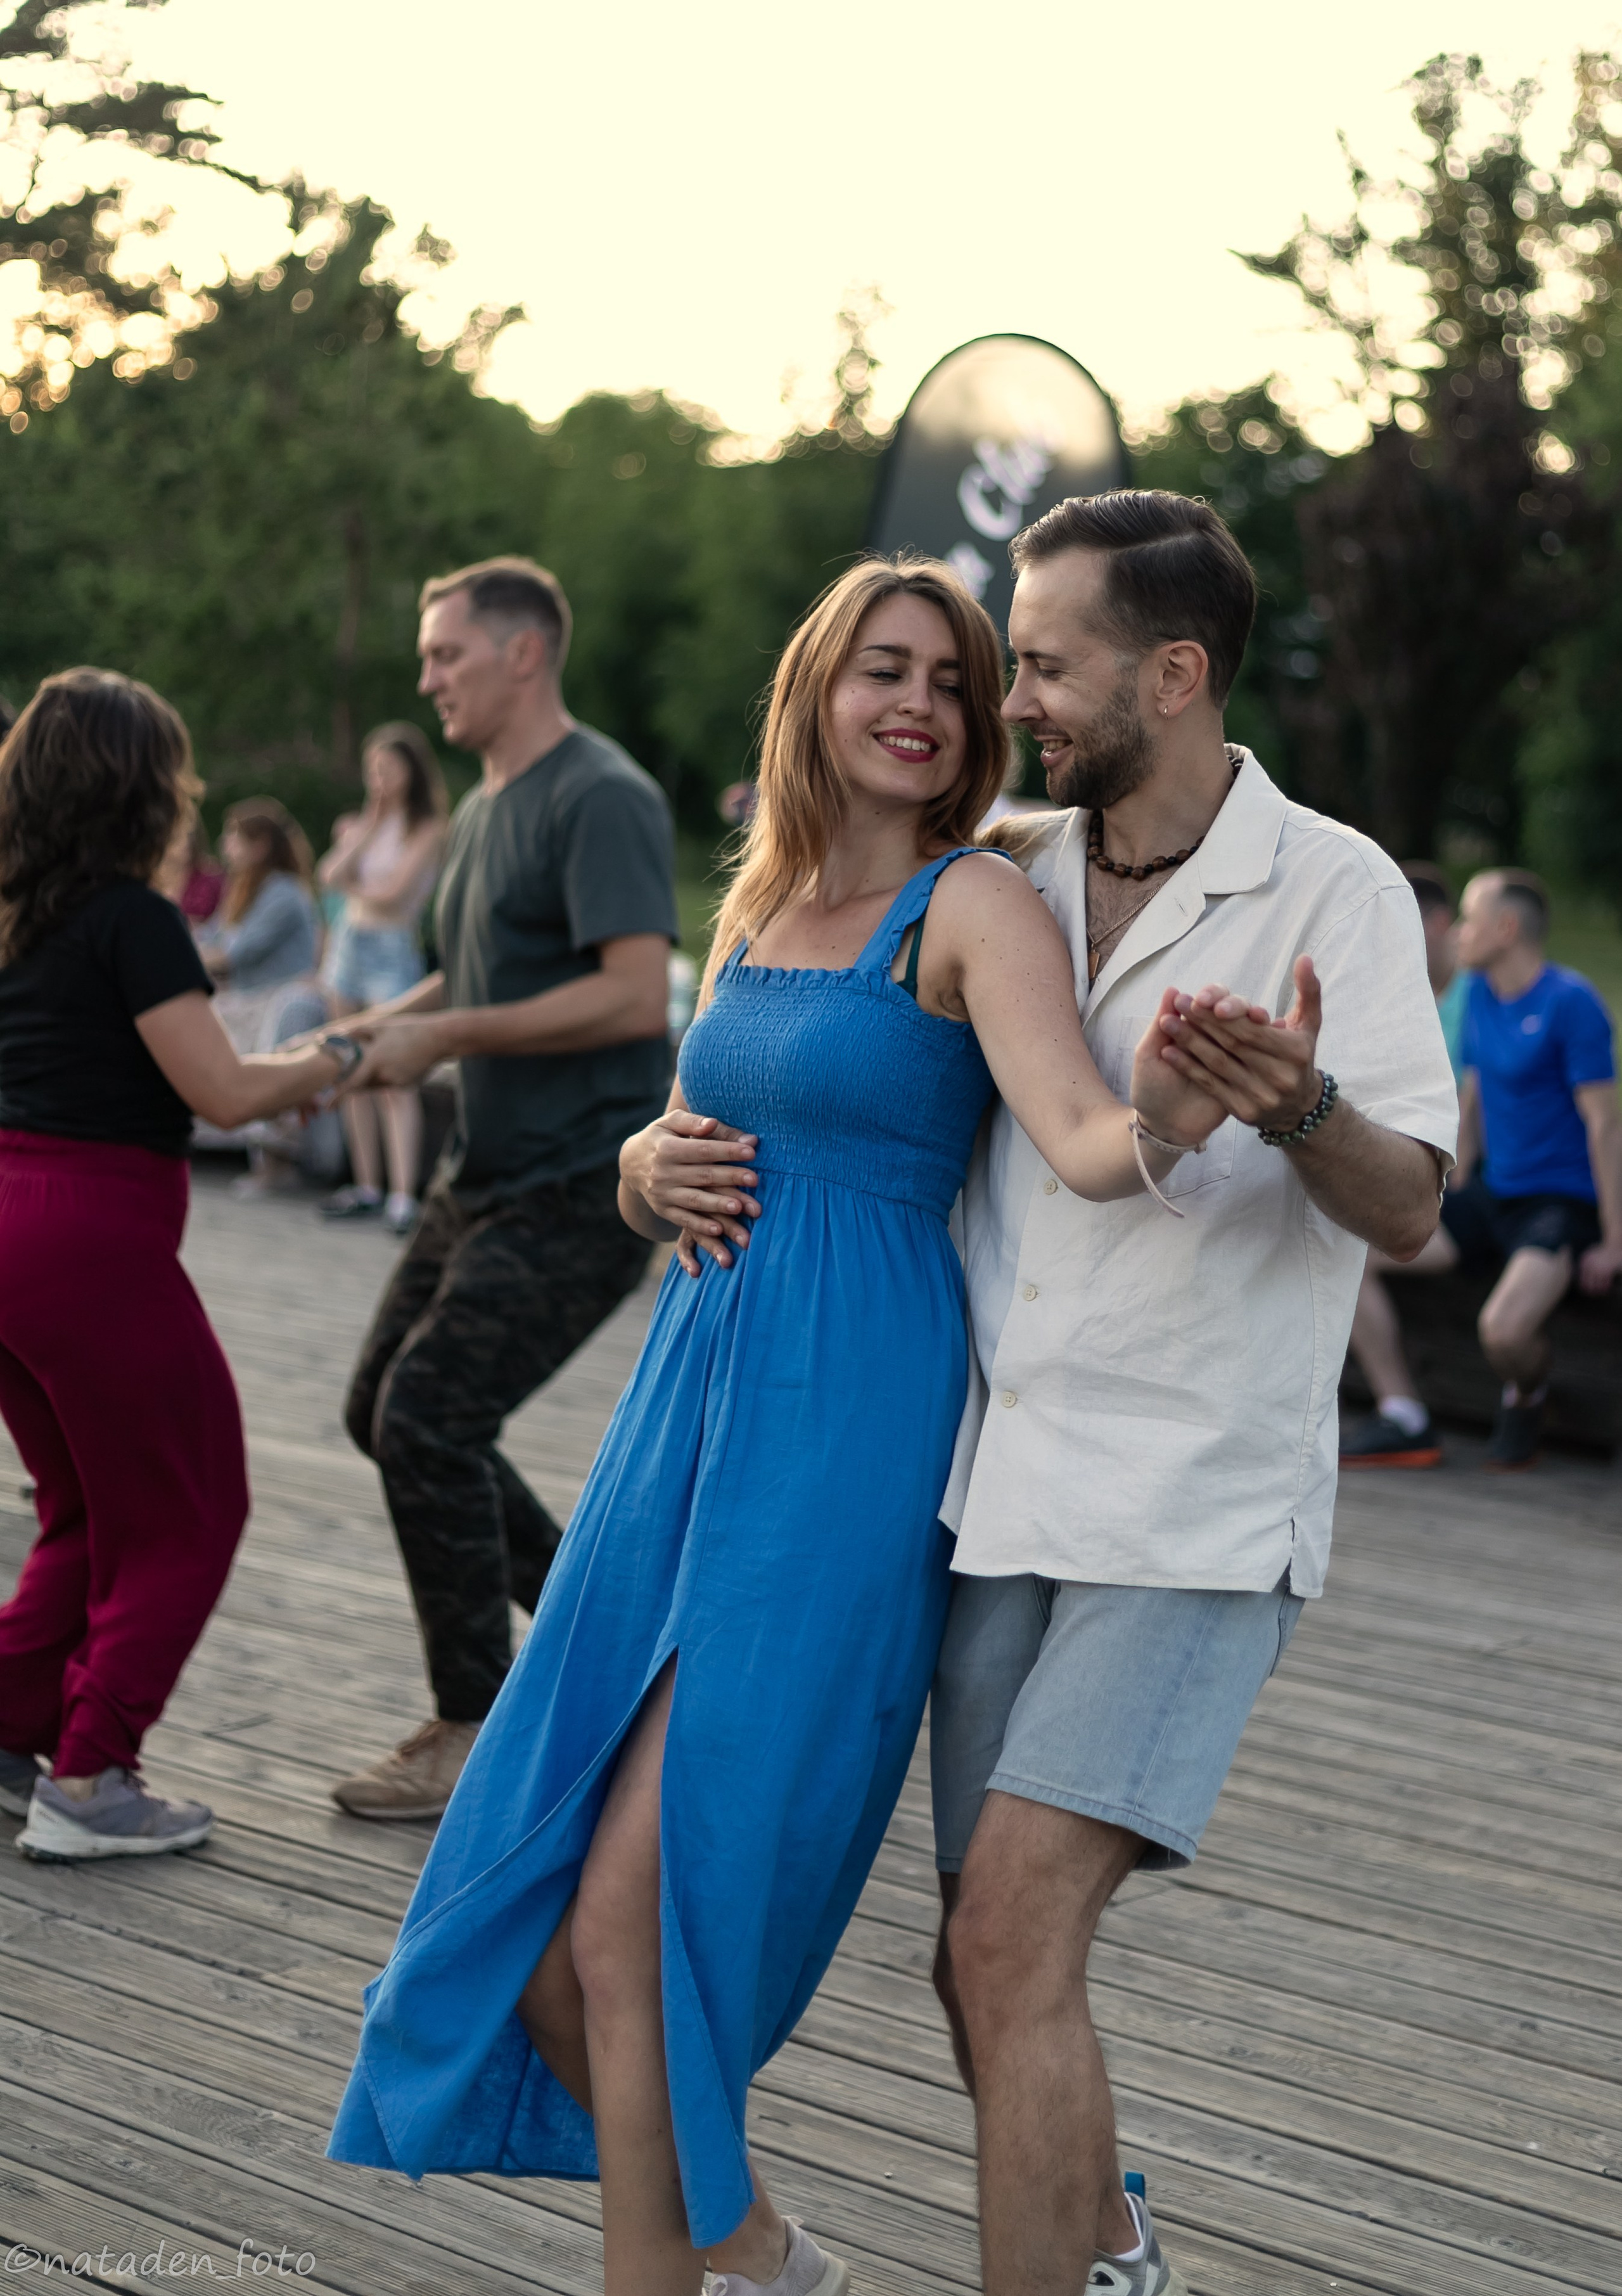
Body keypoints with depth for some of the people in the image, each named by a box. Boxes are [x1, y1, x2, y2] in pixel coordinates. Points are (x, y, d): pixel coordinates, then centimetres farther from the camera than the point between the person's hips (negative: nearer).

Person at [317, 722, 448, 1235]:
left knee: (397, 1077, -12)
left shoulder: (428, 828, -5)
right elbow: (331, 875, -1)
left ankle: (403, 1196, -17)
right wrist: (368, 830, -4)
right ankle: (366, 1187, 13)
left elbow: (393, 893, -12)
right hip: (350, 943, 7)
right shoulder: (360, 823, 14)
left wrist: (352, 885, 5)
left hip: (395, 948, -7)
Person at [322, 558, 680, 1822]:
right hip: (487, 1176, 10)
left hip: (582, 1186, -10)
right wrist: (391, 1020, 5)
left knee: (429, 1420, -15)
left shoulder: (603, 798, -16)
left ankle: (477, 1734, -2)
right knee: (384, 1412, 14)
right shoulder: (484, 808, 14)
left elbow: (635, 996, -25)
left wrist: (447, 1035, -21)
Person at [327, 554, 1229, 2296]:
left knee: (633, 1923, -8)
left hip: (846, 1439, -7)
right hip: (689, 1409, 7)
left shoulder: (976, 906, -7)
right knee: (530, 1931, 8)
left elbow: (1079, 1139, -25)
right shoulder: (755, 908, 14)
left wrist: (1161, 1124, -45)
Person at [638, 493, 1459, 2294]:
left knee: (1010, 1940, -16)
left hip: (1192, 1515, -5)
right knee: (995, 1969, 13)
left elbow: (1408, 1212, -12)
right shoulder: (1004, 880, 8)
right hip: (1004, 1498, 5)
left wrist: (1303, 1109, -34)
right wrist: (671, 1153, -5)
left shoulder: (1331, 889, -6)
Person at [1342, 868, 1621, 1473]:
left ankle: (1525, 1399, 4)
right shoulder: (1482, 993, 9)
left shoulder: (1570, 1002, -15)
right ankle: (1404, 1422, -6)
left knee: (1503, 1328, -33)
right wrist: (1455, 1202, 18)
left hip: (1563, 1205, -8)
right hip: (1492, 1196, 8)